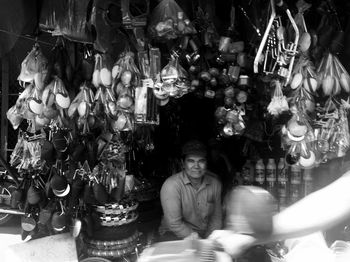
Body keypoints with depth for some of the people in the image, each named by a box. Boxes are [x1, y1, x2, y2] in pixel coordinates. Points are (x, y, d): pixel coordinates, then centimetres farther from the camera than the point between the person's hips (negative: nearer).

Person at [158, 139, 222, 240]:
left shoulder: (215, 183, -2)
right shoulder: (171, 185, -18)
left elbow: (216, 217, 4)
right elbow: (174, 223, -20)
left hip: (205, 235, 4)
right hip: (175, 234, -4)